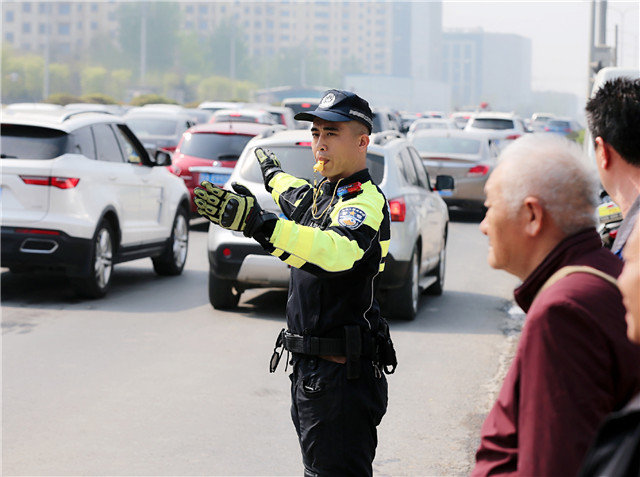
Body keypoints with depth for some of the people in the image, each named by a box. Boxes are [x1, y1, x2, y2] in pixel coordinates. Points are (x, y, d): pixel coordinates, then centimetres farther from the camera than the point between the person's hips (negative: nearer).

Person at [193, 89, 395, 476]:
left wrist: (257, 222, -49)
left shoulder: (366, 201, -15)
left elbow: (336, 252, -38)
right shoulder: (325, 194, 15)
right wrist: (273, 173, 62)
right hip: (311, 370, 10)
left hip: (340, 376, -10)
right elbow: (297, 197, 42)